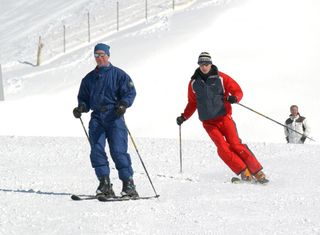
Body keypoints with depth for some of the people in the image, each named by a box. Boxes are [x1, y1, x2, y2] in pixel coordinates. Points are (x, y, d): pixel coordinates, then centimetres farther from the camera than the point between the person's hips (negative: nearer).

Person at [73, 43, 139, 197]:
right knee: (97, 150, -9)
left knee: (118, 151, -10)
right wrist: (81, 108, 2)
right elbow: (84, 97, 23)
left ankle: (128, 184, -6)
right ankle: (104, 183, -5)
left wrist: (123, 104, -18)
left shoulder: (118, 74, 5)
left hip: (114, 116, -4)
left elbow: (130, 92, 0)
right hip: (97, 117, 4)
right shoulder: (89, 78, 19)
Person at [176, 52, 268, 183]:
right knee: (223, 149, -15)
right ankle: (245, 173, -10)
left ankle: (257, 172, -9)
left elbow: (237, 91, 1)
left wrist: (234, 98, -20)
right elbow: (192, 103, 20)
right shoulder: (194, 82, 7)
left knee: (236, 145, -14)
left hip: (224, 117, -2)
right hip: (208, 122, 2)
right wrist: (184, 117, 11)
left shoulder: (220, 78, -1)